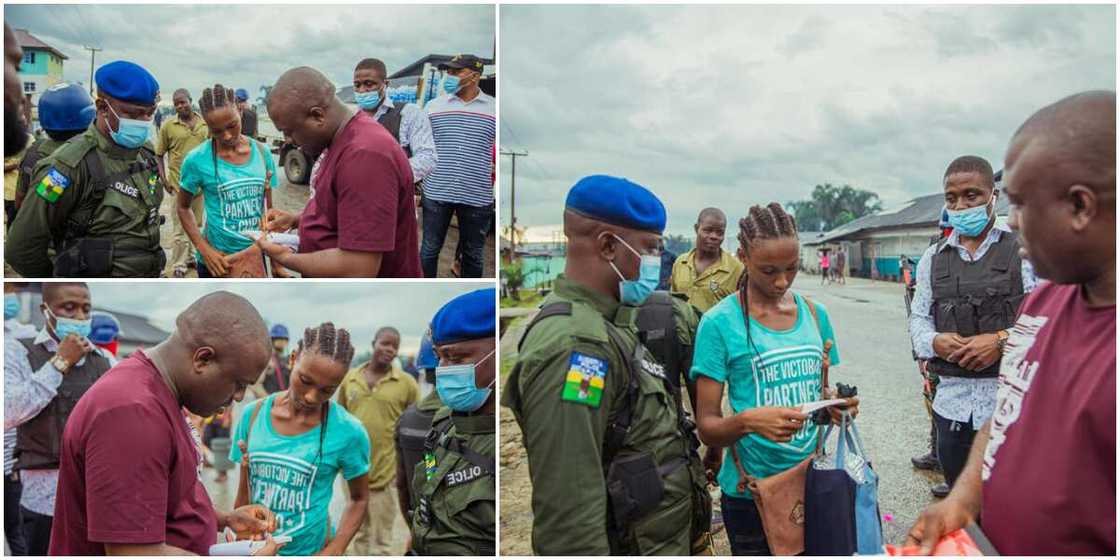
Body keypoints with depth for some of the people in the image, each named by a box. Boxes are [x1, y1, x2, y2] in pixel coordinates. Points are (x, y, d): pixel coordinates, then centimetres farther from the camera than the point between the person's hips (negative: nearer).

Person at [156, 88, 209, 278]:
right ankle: (177, 266, 8)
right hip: (179, 183, -3)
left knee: (195, 223, 16)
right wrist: (164, 180, -8)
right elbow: (158, 155, 0)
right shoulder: (168, 126, -5)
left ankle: (188, 255, 33)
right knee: (180, 226, -1)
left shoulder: (205, 123, 3)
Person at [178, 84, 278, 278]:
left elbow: (268, 208, 5)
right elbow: (183, 207, 0)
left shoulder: (262, 152, -3)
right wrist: (205, 250, -13)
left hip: (255, 257, 3)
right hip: (218, 260, -3)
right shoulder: (197, 159, -12)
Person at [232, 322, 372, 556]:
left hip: (309, 550, -3)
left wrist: (334, 551, -13)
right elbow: (244, 493, 3)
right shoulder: (253, 414, -8)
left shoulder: (347, 431, -16)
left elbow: (359, 498, -3)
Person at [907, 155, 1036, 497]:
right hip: (953, 402, 4)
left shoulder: (1023, 249, -1)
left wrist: (1002, 341, -20)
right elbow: (918, 318, 13)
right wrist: (935, 342, -7)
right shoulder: (933, 258, 11)